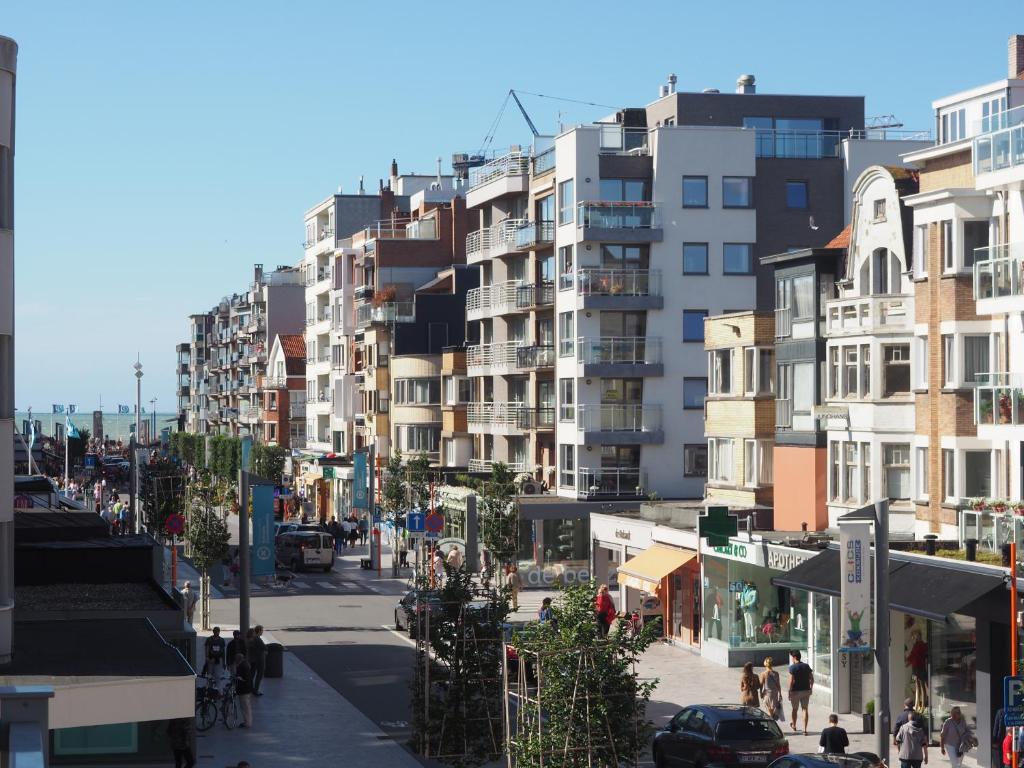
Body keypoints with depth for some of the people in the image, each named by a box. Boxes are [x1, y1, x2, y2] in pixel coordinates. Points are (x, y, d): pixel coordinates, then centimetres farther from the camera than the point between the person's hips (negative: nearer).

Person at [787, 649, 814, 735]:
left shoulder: (792, 667, -11)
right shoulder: (806, 666, 3)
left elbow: (791, 681, -16)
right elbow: (811, 679, 5)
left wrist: (789, 692, -10)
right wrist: (810, 688, 17)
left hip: (796, 691, -3)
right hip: (806, 691, 3)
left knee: (795, 709, 16)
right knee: (805, 709, 4)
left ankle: (794, 726, 35)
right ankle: (805, 729, -2)